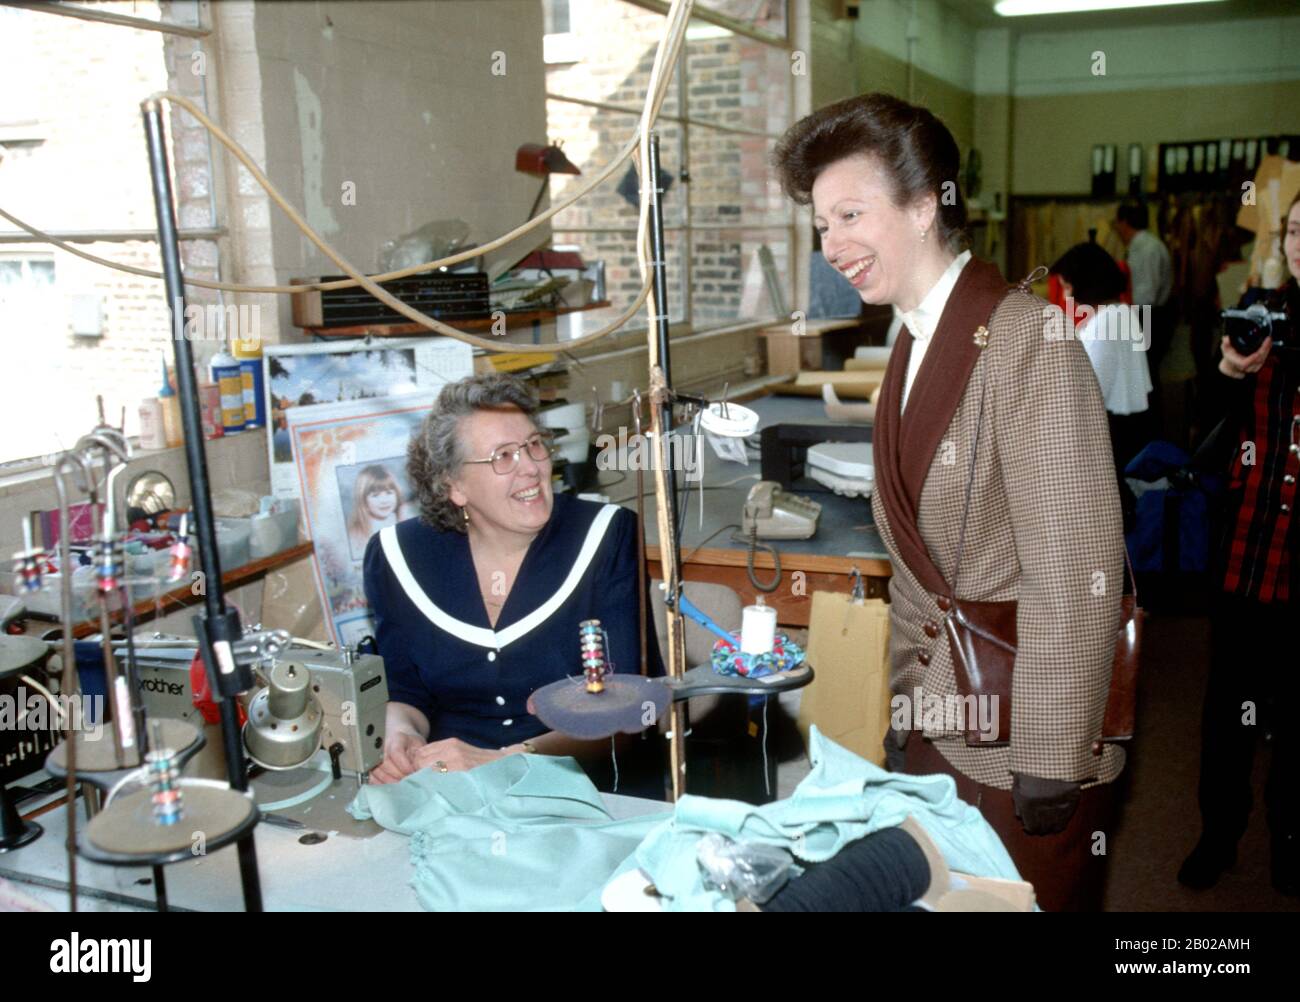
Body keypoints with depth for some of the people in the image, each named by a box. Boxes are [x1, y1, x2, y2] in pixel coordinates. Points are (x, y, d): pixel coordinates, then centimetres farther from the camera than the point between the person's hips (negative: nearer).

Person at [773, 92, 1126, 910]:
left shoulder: (1026, 339, -19)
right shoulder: (915, 347, 8)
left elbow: (1075, 574, -21)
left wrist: (1049, 764, -17)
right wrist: (903, 706, 12)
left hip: (1022, 758, -7)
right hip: (931, 737, 7)